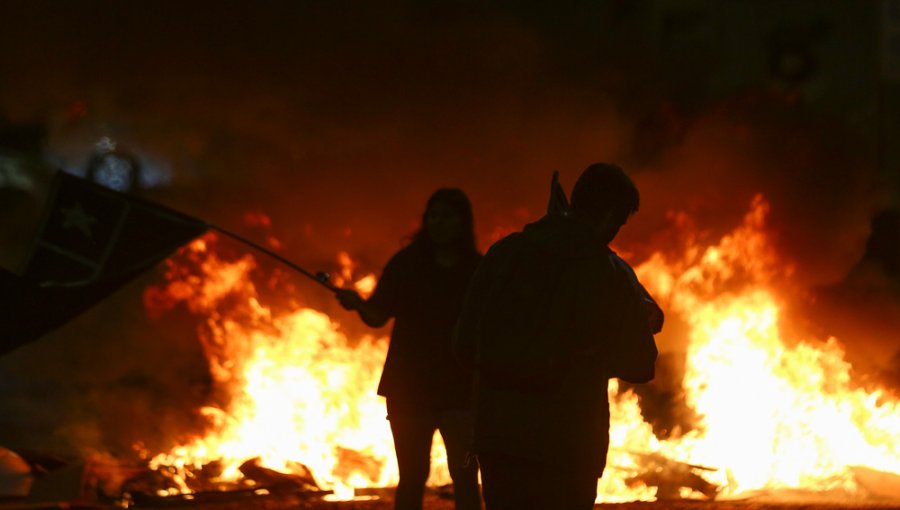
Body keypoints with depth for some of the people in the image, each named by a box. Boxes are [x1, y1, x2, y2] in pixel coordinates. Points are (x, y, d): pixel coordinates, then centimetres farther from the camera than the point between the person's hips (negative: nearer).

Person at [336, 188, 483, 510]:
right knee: (412, 478, 5)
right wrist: (358, 304, -24)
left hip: (461, 389, -1)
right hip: (410, 387, 1)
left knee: (465, 478, -6)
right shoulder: (406, 264, 3)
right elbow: (378, 315, -3)